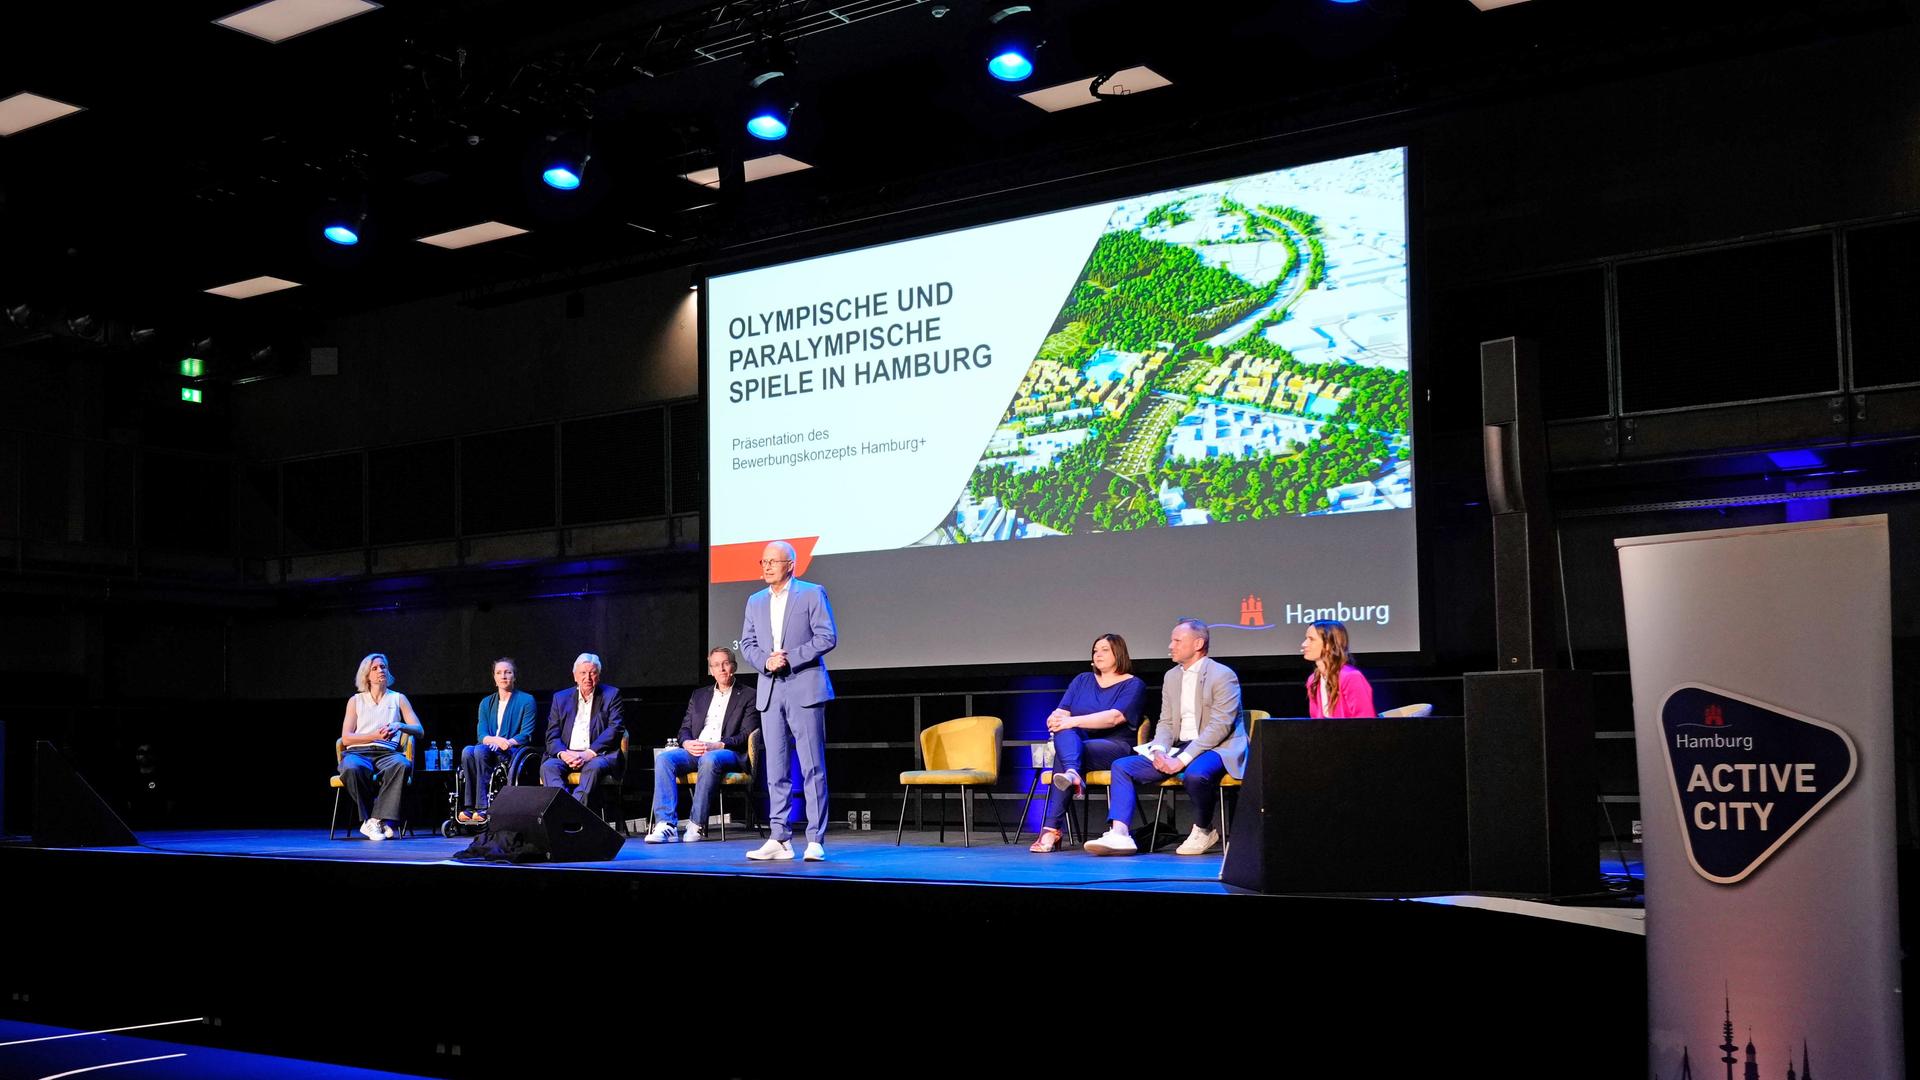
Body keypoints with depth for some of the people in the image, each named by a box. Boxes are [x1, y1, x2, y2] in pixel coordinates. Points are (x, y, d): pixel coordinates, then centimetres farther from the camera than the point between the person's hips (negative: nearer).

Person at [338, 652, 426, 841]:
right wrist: (376, 735, -8)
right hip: (358, 752, 0)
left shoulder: (398, 699, 20)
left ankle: (377, 820, -37)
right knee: (351, 769, -39)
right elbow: (346, 738, 8)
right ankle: (369, 819, -26)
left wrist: (399, 726, -11)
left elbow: (420, 731, 10)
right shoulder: (356, 701, 19)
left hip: (387, 753, 0)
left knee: (402, 765, -38)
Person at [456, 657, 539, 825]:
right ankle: (469, 806, -34)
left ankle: (482, 807, -37)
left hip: (513, 753, -4)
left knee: (480, 751, -33)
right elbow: (481, 734, 7)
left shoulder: (527, 701, 6)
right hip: (490, 751, 4)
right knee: (467, 752, -30)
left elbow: (526, 735, -2)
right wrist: (496, 740, -17)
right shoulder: (486, 702, 19)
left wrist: (506, 743, -20)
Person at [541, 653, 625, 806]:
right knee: (548, 767, -27)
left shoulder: (611, 695, 9)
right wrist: (562, 753, -13)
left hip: (598, 755, -3)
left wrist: (588, 753, -16)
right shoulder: (561, 698, 17)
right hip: (567, 755, 3)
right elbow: (552, 736, 10)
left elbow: (614, 730, -3)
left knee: (594, 767, -36)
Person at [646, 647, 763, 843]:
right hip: (694, 750, 5)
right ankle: (666, 825, -34)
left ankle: (697, 825, -35)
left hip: (728, 753, -5)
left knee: (709, 759, -39)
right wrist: (687, 742, -5)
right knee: (664, 758, -26)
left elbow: (746, 735, -2)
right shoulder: (699, 695, 25)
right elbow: (685, 728, 20)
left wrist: (717, 745, -16)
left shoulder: (747, 697, 9)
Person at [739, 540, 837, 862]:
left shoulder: (812, 594, 0)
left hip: (804, 688, -5)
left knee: (812, 767, -5)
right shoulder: (756, 601, 16)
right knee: (776, 769, 5)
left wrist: (790, 658, -14)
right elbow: (747, 643, 13)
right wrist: (766, 662, -7)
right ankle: (779, 839, 8)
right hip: (770, 690, 5)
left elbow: (827, 637, -7)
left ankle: (815, 841, -4)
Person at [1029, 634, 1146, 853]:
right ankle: (1072, 774, -62)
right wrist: (1056, 719, -17)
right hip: (1076, 743, 4)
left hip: (1115, 747, -4)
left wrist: (1074, 721, -25)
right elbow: (1061, 712, 9)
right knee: (1064, 732, -33)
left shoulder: (1132, 685, 4)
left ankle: (1052, 829, -43)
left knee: (1062, 756, -34)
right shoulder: (1082, 680, 22)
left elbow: (1114, 717, -15)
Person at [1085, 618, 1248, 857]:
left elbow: (1220, 726, -18)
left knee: (1195, 774, -40)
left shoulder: (1223, 675, -10)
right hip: (1180, 748, 7)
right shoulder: (1172, 676, 15)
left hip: (1217, 748, -7)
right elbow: (1166, 722, 14)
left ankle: (1204, 830, -11)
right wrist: (1159, 750, -9)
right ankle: (1119, 834, -24)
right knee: (1122, 766, -9)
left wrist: (1182, 759, -24)